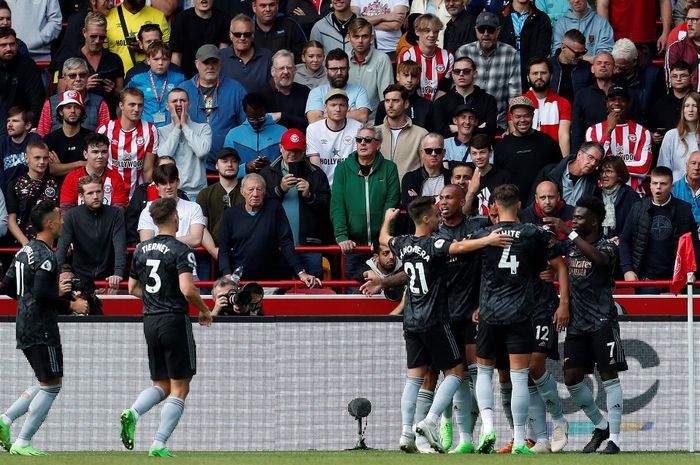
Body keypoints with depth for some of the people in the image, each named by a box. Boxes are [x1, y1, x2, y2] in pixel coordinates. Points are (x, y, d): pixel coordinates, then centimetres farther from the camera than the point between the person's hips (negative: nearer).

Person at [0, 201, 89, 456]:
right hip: (41, 328, -10)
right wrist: (71, 305, -14)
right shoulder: (45, 256, -16)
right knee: (51, 385, -3)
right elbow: (41, 294, -26)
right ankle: (22, 443, -5)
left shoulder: (24, 251, 13)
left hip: (25, 328, 10)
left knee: (46, 384, 18)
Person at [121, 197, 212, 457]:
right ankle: (159, 445, -7)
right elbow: (187, 289, -21)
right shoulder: (180, 251, -12)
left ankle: (132, 413, -13)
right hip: (175, 320, -6)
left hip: (150, 321, 6)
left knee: (161, 385, 16)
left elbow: (133, 288, 16)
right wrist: (204, 310, -5)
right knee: (179, 388, 1)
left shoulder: (142, 250, 8)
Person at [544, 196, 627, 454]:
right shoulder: (569, 246, 12)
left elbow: (599, 258, -28)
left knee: (608, 376, -6)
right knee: (572, 379, 2)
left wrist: (569, 232, -28)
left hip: (602, 322, -6)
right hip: (577, 323, 6)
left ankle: (614, 438, -3)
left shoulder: (607, 246, -7)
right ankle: (600, 426, 21)